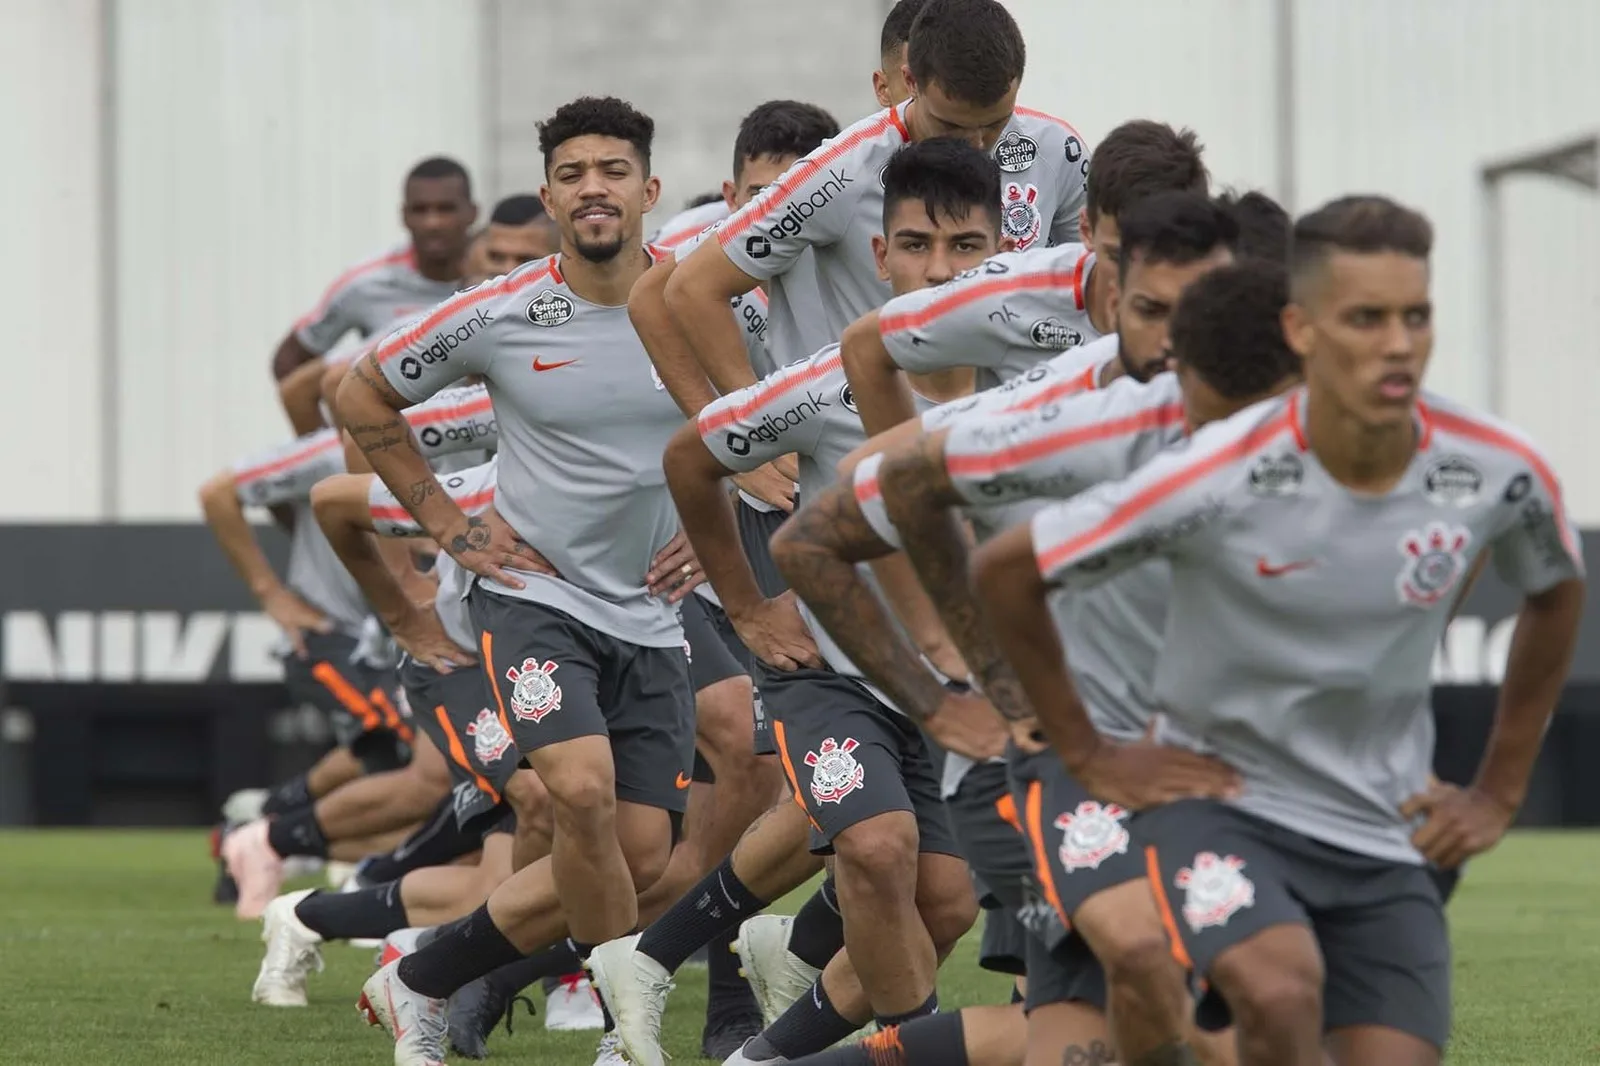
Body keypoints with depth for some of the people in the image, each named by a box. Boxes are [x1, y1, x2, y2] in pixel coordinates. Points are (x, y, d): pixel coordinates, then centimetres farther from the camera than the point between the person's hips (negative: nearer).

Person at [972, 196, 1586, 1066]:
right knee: (1281, 989, -33)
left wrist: (1499, 789, 13)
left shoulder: (1500, 473, -10)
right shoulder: (1218, 480, -20)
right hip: (1215, 803, -4)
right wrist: (1085, 755, -2)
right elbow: (1003, 571, -8)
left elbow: (1555, 594, 15)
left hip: (1384, 835, 4)